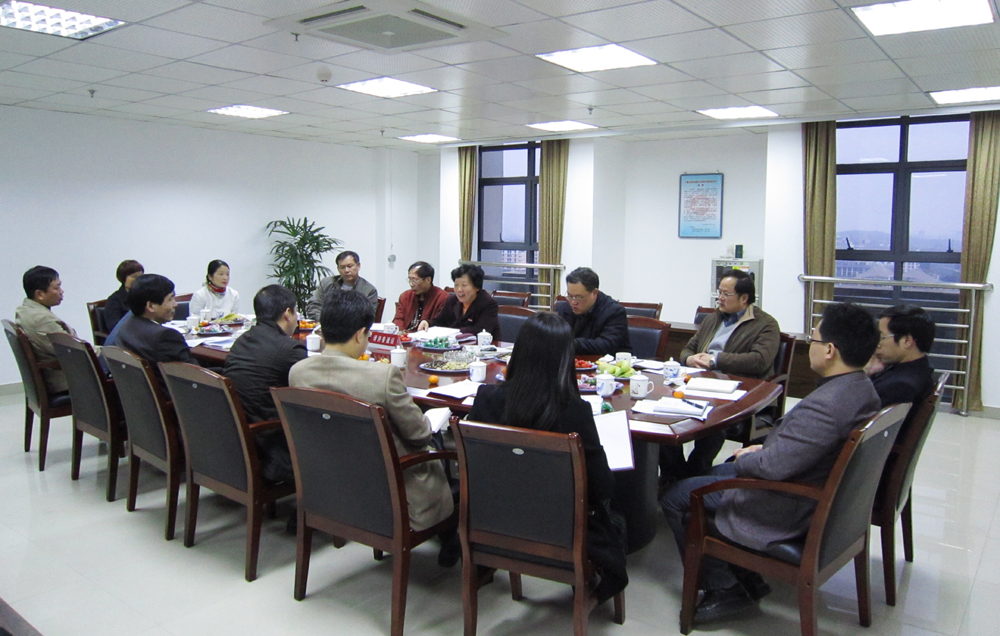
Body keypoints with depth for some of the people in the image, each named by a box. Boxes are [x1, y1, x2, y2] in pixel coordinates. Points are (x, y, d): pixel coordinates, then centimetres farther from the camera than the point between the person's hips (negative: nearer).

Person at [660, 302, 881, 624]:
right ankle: (747, 578, 29)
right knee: (715, 472, 27)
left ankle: (724, 589, 14)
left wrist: (744, 458, -11)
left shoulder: (824, 404, -33)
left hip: (787, 513, -10)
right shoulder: (863, 387, -1)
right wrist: (766, 448, 5)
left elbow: (773, 466, -31)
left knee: (674, 498, 1)